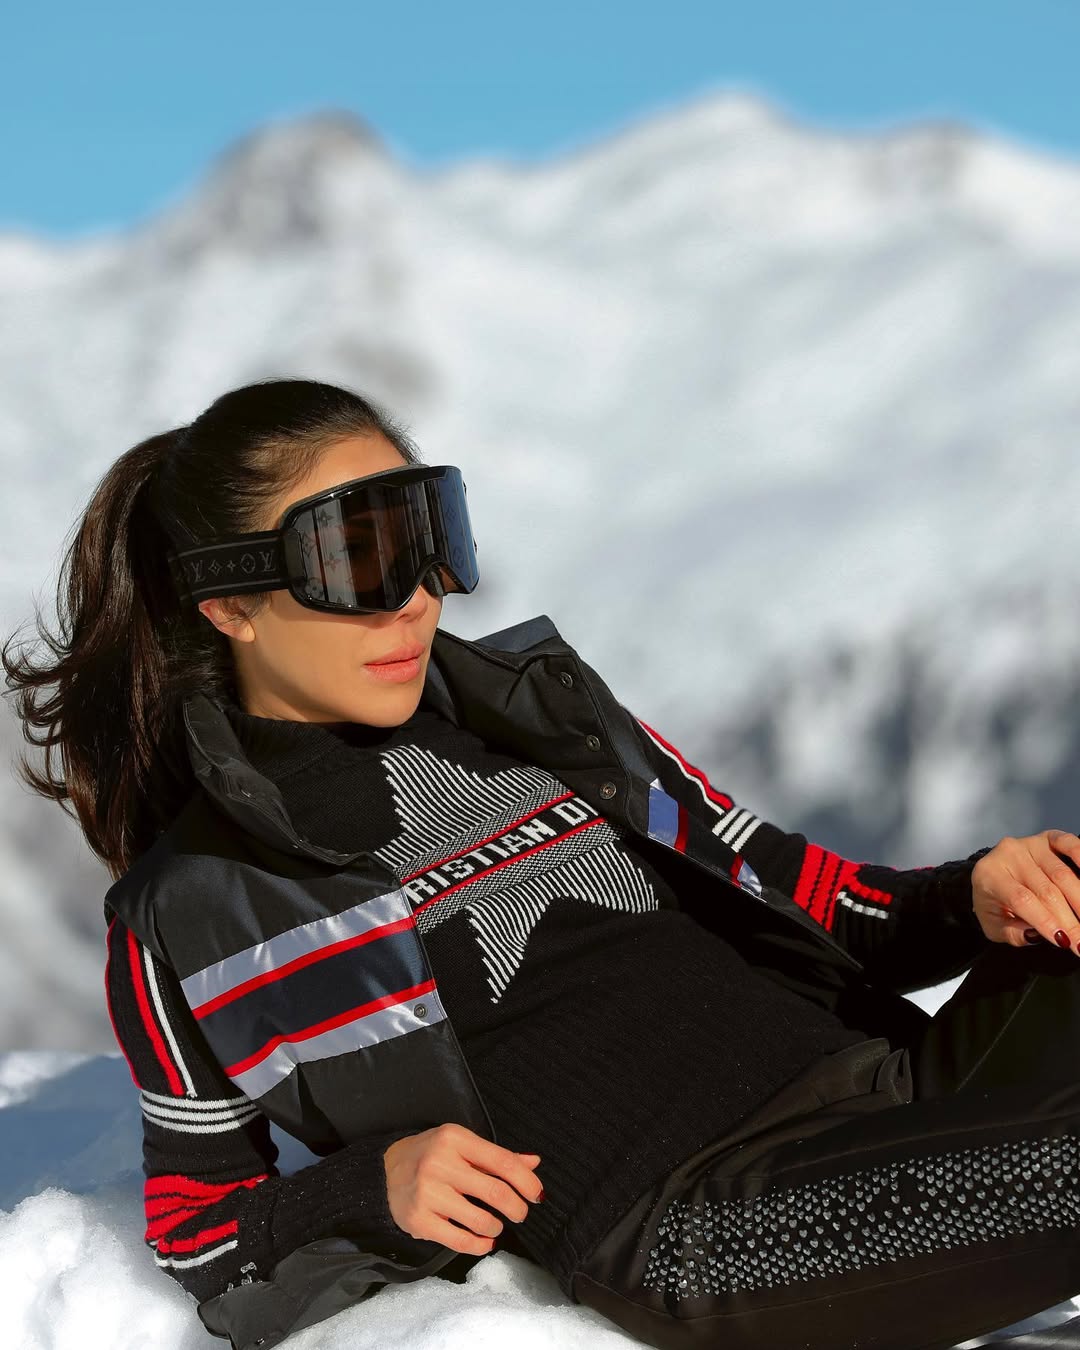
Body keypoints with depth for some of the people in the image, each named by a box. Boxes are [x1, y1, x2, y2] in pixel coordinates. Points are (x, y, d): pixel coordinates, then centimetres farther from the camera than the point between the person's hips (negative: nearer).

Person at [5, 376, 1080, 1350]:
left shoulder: (538, 703, 18)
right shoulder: (188, 922, 6)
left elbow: (778, 885, 20)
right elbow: (205, 1248, 13)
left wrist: (970, 897, 0)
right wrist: (375, 1191, -8)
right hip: (688, 1229, -6)